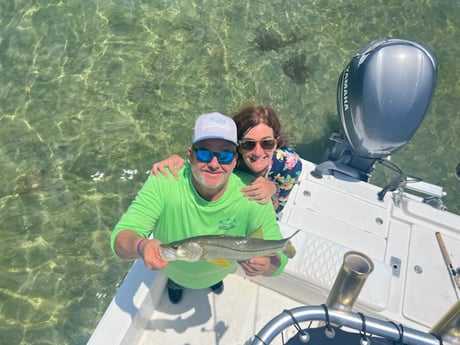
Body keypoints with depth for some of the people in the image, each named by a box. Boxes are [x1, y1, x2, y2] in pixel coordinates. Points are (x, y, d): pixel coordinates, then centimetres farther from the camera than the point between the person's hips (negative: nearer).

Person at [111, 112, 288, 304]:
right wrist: (141, 246, -61)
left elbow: (278, 256, -31)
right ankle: (174, 281, 67)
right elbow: (121, 236, -37)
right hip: (174, 269, -1)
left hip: (220, 271, 2)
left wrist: (265, 265, -55)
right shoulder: (164, 182, -37)